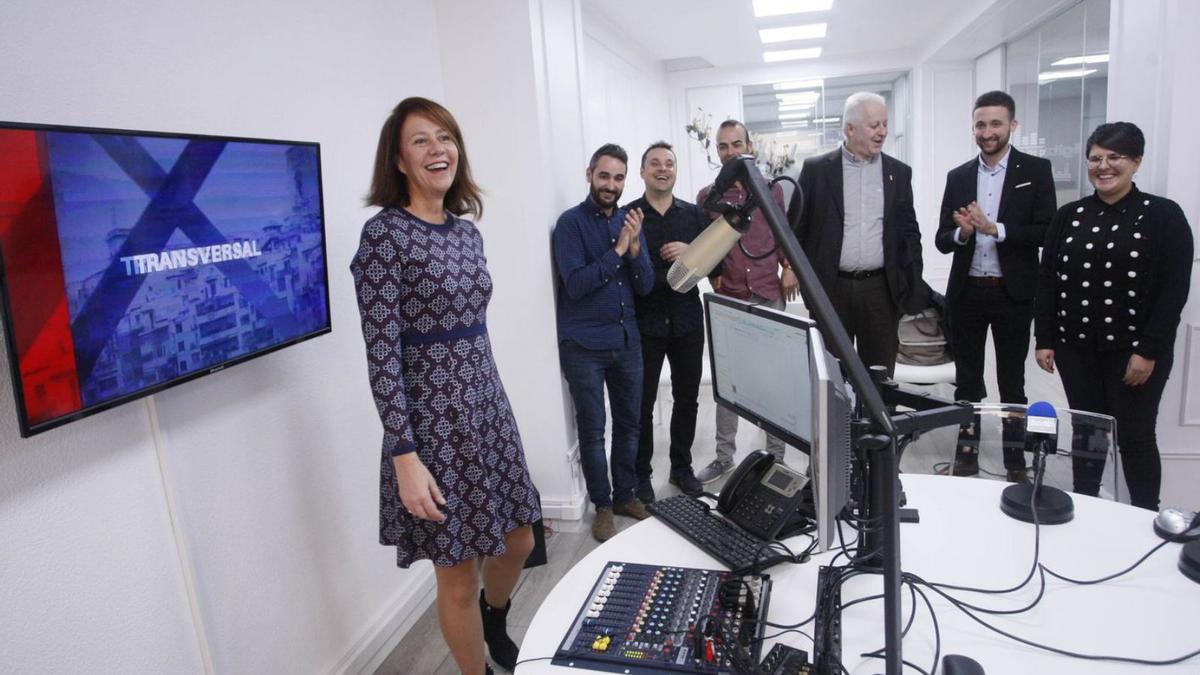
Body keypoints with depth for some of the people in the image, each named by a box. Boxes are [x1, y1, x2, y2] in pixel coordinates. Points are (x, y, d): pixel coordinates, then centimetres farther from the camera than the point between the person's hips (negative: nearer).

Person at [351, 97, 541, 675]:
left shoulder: (466, 229, 8)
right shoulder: (384, 233, -14)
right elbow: (381, 353, -17)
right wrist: (405, 456, -20)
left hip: (488, 405, 7)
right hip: (432, 418, -7)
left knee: (519, 542, 20)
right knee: (459, 574, 8)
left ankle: (494, 623, 52)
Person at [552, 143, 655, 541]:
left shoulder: (629, 221, 7)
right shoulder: (571, 222, -8)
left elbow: (645, 286, 3)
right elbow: (576, 284, -18)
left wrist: (635, 247, -14)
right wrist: (617, 250, -20)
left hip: (627, 341, 5)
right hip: (584, 346, -5)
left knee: (629, 423, 13)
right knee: (592, 430, 4)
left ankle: (625, 495, 29)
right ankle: (602, 507, 18)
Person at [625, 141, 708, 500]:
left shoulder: (694, 214, 8)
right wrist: (671, 275, -14)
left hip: (687, 321, 4)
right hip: (644, 323, -3)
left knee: (687, 398, 13)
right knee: (642, 403, 5)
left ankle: (682, 467, 32)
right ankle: (641, 473, 23)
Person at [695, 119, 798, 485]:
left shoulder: (772, 189, 6)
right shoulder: (707, 196, 4)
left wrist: (789, 268, -3)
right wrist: (712, 275, -7)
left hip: (769, 297, 1)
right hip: (728, 300, 0)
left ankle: (776, 454, 19)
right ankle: (724, 456, 17)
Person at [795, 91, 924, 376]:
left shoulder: (899, 172, 8)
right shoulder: (816, 169, 1)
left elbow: (909, 232, 10)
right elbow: (798, 227, 4)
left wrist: (914, 288, 5)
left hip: (881, 289, 2)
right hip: (830, 289, -2)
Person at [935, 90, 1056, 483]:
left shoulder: (1035, 170, -1)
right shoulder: (958, 177, 7)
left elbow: (1046, 231, -9)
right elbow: (942, 241, 5)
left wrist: (995, 228, -21)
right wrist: (962, 232, -16)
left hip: (1013, 293, -2)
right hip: (966, 292, 3)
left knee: (1011, 381, 9)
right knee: (967, 378, 11)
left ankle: (1015, 460, 22)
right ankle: (966, 452, 23)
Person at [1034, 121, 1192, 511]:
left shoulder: (1164, 215, -3)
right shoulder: (1068, 216, 6)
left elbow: (1174, 289, -8)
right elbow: (1047, 281, 6)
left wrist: (1149, 350, -13)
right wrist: (1044, 340, 1)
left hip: (1135, 350, -3)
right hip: (1075, 347, 3)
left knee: (1135, 438, 6)